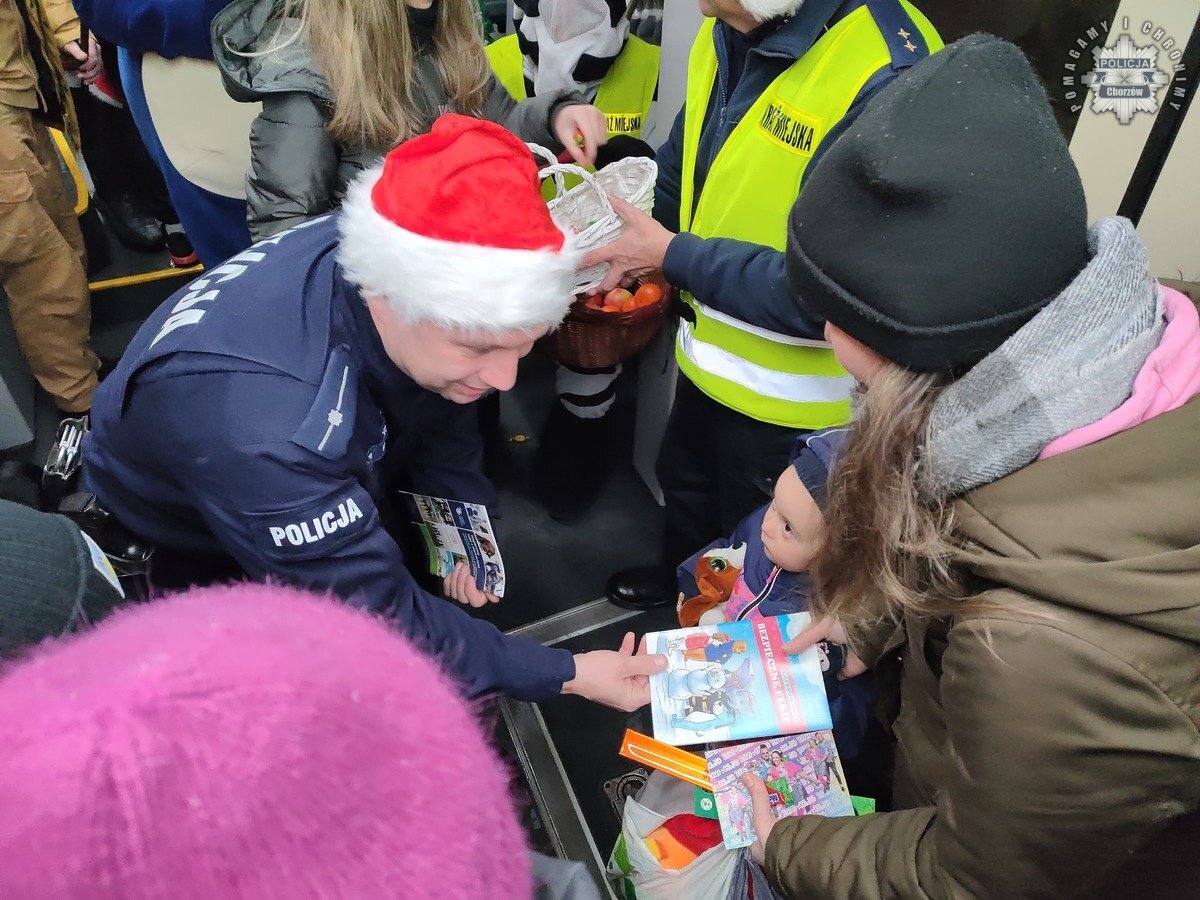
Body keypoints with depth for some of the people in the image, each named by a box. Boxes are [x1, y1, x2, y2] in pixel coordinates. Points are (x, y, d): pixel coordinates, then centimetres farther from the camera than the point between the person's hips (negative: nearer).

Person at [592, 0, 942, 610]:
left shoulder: (888, 80, -32)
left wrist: (670, 255, -25)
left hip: (791, 396, -7)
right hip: (709, 353, 8)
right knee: (684, 482, 31)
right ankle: (680, 579, 61)